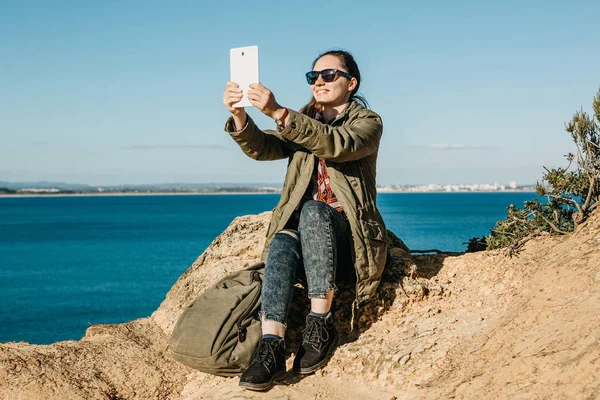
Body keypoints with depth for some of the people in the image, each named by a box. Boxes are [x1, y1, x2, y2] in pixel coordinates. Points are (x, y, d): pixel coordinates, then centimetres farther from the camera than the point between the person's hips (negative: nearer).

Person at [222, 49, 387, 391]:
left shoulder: (367, 122, 2)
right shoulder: (300, 123, 17)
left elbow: (337, 145, -21)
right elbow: (262, 148, -2)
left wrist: (278, 113, -33)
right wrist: (239, 116, -24)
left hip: (348, 234, -3)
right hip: (300, 226, 4)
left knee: (312, 212, -36)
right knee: (282, 245, -31)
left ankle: (321, 323, -33)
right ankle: (272, 345, -45)